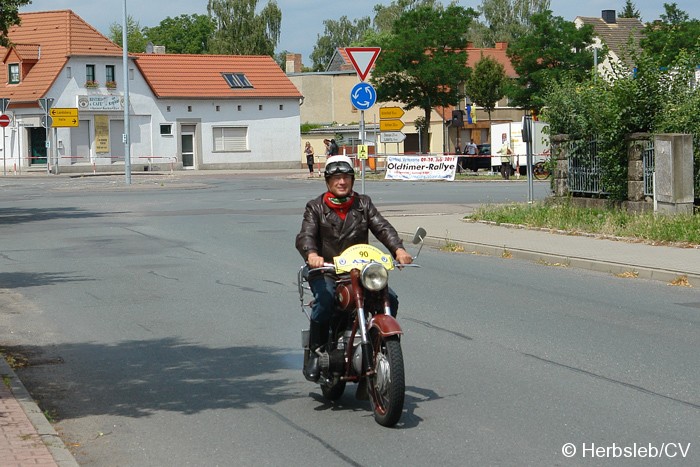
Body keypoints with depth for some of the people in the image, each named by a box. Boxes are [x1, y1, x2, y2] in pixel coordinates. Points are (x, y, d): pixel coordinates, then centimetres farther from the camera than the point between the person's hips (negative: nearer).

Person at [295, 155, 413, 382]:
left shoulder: (363, 204, 14)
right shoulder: (315, 207, 6)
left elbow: (382, 227, -1)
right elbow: (305, 235, -10)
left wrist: (398, 249, -22)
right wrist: (311, 254, -34)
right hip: (325, 271, -3)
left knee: (389, 299, -18)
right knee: (325, 301, -33)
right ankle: (315, 354, -19)